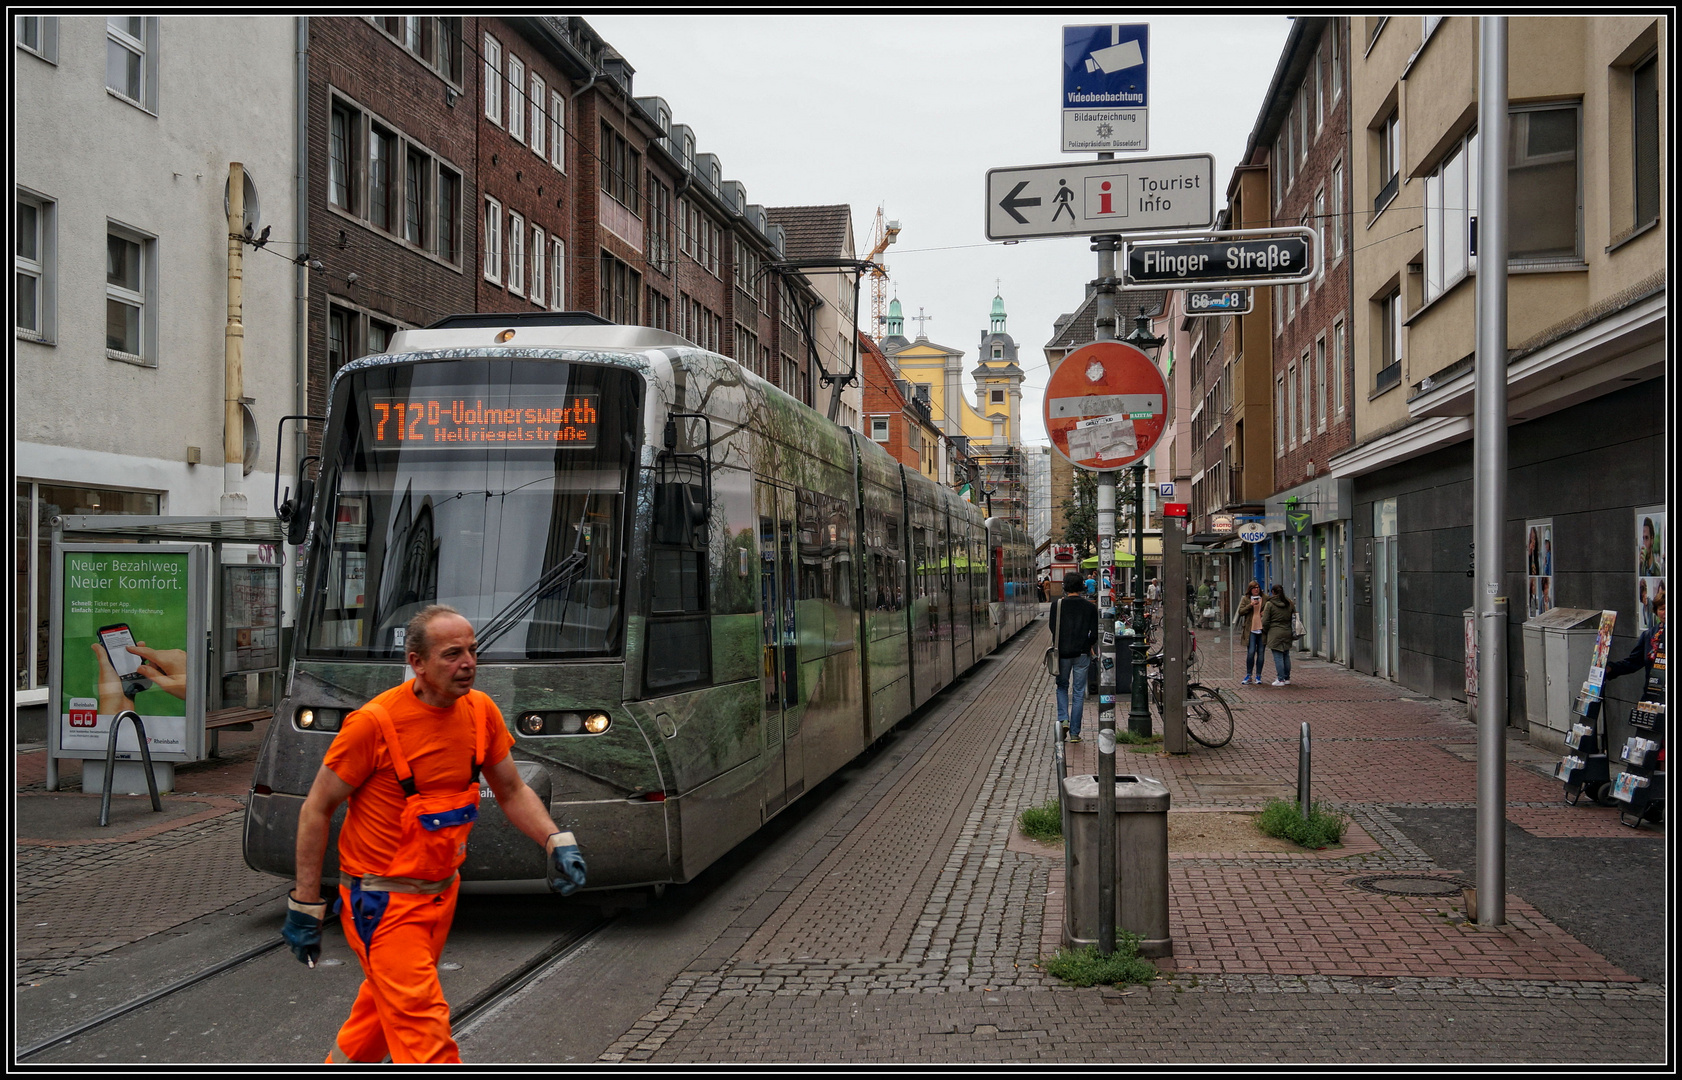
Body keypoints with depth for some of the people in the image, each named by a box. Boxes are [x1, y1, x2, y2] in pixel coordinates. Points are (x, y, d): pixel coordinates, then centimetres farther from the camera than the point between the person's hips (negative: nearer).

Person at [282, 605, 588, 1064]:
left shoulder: (480, 711, -4)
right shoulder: (374, 722, -21)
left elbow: (512, 792, 9)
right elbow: (316, 811, -11)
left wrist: (556, 841, -8)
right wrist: (306, 906, -10)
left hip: (441, 892, 7)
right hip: (382, 901, -6)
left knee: (385, 1006, 25)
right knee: (424, 1030, -10)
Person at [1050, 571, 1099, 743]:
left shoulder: (1056, 605, -6)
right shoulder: (1090, 607, -3)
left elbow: (1053, 630, -1)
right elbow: (1095, 633, -2)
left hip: (1062, 652, 0)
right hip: (1082, 654, 0)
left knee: (1062, 686, 20)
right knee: (1078, 693, 6)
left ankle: (1063, 719, 0)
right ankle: (1074, 732, 7)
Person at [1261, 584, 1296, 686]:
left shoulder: (1269, 604, -8)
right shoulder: (1289, 603, 7)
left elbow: (1265, 621, -7)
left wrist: (1265, 631, 9)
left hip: (1275, 633, -5)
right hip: (1287, 633, 5)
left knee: (1278, 656, -3)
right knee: (1286, 656, 13)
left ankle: (1280, 679, -3)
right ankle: (1287, 678, 18)